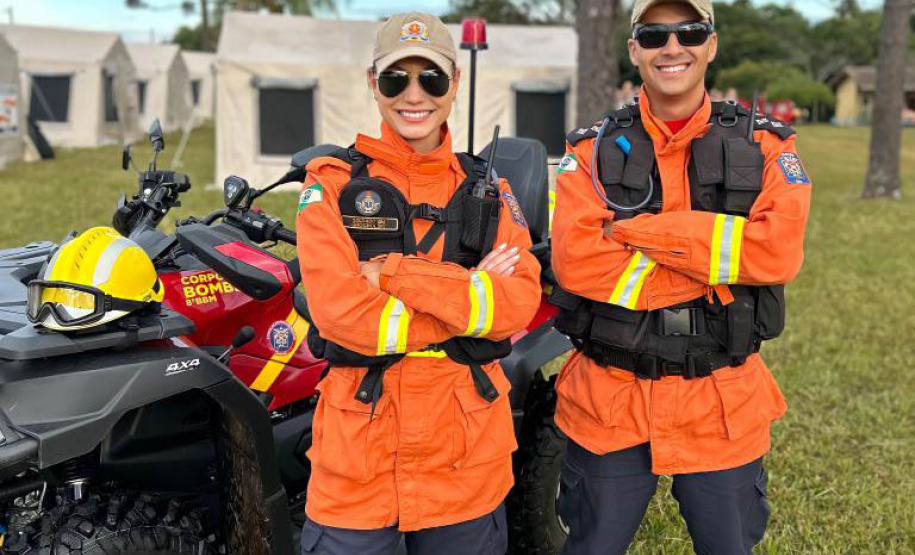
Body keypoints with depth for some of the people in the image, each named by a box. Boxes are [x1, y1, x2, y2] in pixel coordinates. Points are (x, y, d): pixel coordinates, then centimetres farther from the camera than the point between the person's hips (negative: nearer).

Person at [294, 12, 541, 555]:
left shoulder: (488, 191, 7)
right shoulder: (334, 183, -1)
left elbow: (519, 302, -10)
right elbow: (343, 310, -15)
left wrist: (396, 272, -18)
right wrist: (473, 295, -13)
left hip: (467, 450, 2)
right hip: (359, 449, -2)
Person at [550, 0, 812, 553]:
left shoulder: (766, 146, 0)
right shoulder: (594, 149, -1)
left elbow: (780, 250, -17)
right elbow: (576, 260, -17)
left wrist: (643, 230, -19)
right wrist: (717, 262, -18)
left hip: (723, 408, 1)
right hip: (609, 403, 0)